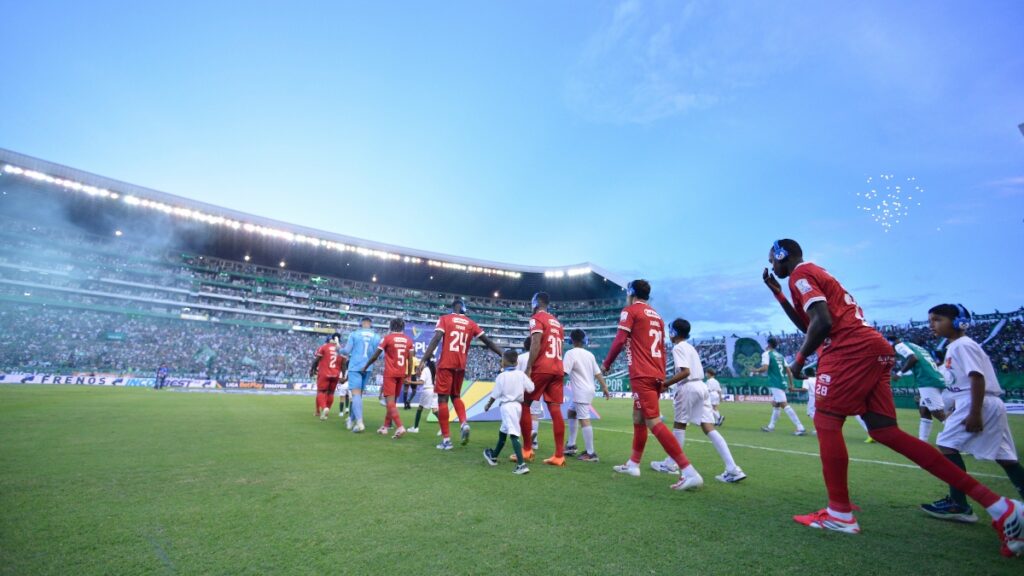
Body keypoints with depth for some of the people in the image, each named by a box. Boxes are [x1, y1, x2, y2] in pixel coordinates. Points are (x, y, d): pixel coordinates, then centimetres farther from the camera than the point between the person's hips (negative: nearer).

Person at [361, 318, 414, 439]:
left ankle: (400, 427, -20)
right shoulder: (408, 340, 6)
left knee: (390, 401, -6)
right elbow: (410, 360, 5)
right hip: (401, 374, 5)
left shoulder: (387, 337, -5)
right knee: (393, 400, 16)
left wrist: (365, 367, 14)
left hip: (390, 373, -5)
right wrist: (408, 375, 14)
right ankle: (386, 426, 24)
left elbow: (375, 356, -1)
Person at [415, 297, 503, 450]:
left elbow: (436, 339, -12)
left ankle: (446, 439, 2)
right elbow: (487, 341, 10)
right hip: (461, 365, 4)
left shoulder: (444, 319, 1)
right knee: (456, 396, 22)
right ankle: (464, 423, -2)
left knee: (442, 399, 3)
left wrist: (423, 360, -15)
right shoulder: (471, 323, 10)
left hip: (446, 364, -3)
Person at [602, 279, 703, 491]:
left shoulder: (630, 311, -3)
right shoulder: (656, 316, 19)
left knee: (653, 422, -11)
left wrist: (606, 364, 1)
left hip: (642, 376, -9)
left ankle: (690, 472, -16)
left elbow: (619, 341, -11)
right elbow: (661, 350, 19)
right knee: (638, 418, 18)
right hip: (657, 375, 9)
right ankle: (633, 464, 28)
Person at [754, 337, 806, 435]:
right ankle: (771, 426, 25)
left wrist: (755, 371, -1)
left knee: (784, 404, -13)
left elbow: (765, 368, -18)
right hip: (783, 383, 9)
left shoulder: (767, 354, -4)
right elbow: (789, 371, 15)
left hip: (775, 384, -9)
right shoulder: (780, 356, 17)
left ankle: (801, 428, -19)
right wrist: (791, 384, 19)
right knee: (775, 404, 18)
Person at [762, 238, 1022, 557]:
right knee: (885, 431, 7)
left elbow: (822, 322, -16)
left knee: (826, 421, -6)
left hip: (852, 349, -9)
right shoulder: (815, 273, 26)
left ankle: (840, 515, -1)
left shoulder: (800, 274, -3)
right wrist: (777, 293, 27)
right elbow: (808, 324, 31)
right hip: (873, 349, 9)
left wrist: (799, 358, -5)